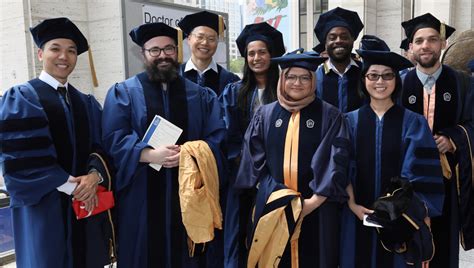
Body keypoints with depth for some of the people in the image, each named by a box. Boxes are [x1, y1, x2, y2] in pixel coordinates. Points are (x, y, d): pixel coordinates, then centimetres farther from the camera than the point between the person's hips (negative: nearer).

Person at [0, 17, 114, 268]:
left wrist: (94, 175, -15)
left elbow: (101, 145, 6)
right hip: (44, 205, -4)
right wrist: (69, 185, -15)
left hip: (87, 203, 5)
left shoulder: (87, 103, 12)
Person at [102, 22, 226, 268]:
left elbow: (218, 139, 1)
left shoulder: (201, 95, 10)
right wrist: (149, 154, -22)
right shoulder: (123, 93, 4)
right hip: (142, 199, -1)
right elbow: (114, 140, -7)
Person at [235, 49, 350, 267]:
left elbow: (336, 161, -8)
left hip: (315, 208, -1)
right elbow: (254, 159, 2)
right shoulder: (264, 115, 5)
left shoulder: (330, 116, -1)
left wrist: (315, 200, -16)